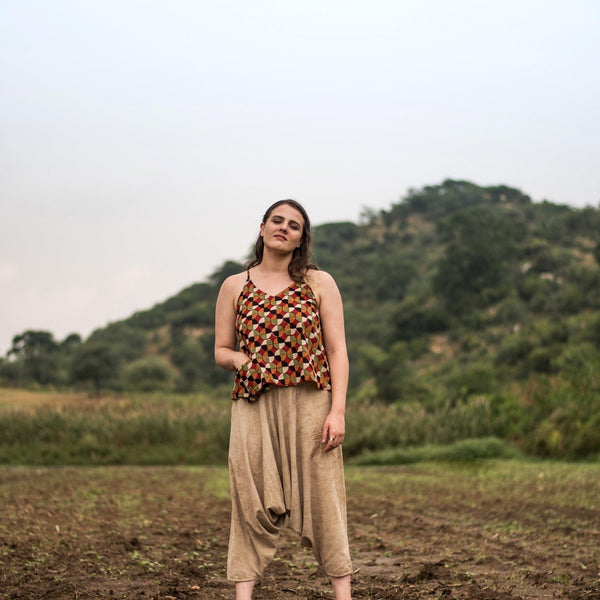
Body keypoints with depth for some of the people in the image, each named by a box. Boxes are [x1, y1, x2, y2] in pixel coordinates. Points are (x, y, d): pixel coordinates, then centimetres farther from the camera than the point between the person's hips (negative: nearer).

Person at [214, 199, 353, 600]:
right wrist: (238, 358, -9)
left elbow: (337, 350, 2)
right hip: (254, 406, 1)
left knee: (323, 496, -2)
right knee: (252, 500, -1)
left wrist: (337, 410, -8)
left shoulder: (319, 283, 6)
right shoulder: (235, 287, 10)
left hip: (310, 405, -1)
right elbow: (221, 350, 15)